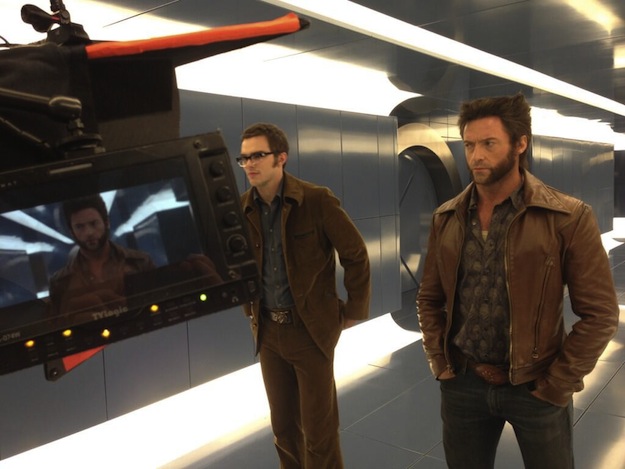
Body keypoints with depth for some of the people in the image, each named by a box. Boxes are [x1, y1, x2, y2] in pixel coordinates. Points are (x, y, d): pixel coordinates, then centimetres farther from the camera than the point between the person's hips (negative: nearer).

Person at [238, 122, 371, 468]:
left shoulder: (317, 200, -13)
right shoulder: (241, 208, 0)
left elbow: (356, 255, -6)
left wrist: (354, 310, -3)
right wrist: (249, 308, 11)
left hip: (311, 327, -4)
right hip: (267, 330, 4)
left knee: (319, 431, 6)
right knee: (283, 426, 16)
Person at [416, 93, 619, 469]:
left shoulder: (568, 218, -11)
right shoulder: (446, 218, 0)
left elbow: (600, 315, -10)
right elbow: (429, 300, 8)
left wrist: (554, 387, -10)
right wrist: (440, 364, 1)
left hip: (535, 387, -3)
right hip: (462, 383, 3)